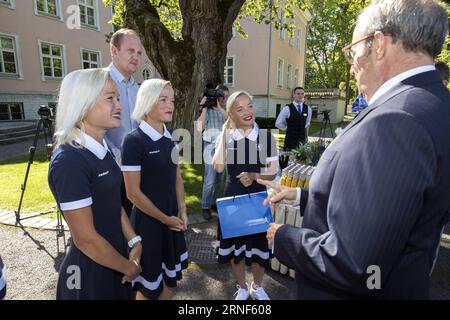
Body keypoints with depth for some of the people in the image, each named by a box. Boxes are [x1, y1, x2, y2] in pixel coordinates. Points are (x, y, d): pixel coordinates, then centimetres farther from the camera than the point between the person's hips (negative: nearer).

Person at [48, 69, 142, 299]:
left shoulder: (101, 149, 0)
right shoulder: (69, 161, -26)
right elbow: (85, 239, -24)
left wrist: (135, 242, -1)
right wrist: (128, 267, -12)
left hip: (113, 261, 8)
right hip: (90, 273, -7)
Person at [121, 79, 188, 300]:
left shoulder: (170, 138, 3)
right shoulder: (134, 140, -18)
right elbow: (133, 193, -18)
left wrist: (182, 212, 1)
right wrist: (165, 219, -11)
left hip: (172, 218, 6)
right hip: (148, 219, -6)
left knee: (170, 276, 21)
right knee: (148, 283, 14)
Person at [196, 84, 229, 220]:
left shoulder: (225, 110, 7)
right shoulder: (208, 110, -6)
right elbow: (199, 127, -16)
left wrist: (219, 107, -18)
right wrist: (204, 108, -18)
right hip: (211, 147, -5)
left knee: (219, 179, 13)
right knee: (210, 181, -5)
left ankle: (213, 202, 30)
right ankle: (205, 206, 11)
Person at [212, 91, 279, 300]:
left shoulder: (267, 137, -6)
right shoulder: (226, 136, -3)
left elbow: (272, 173, -3)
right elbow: (218, 168, -17)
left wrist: (254, 176, -23)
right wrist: (224, 134, -15)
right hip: (233, 197, 1)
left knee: (259, 244, 14)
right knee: (235, 243, 13)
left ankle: (257, 286, 42)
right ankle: (242, 288, 39)